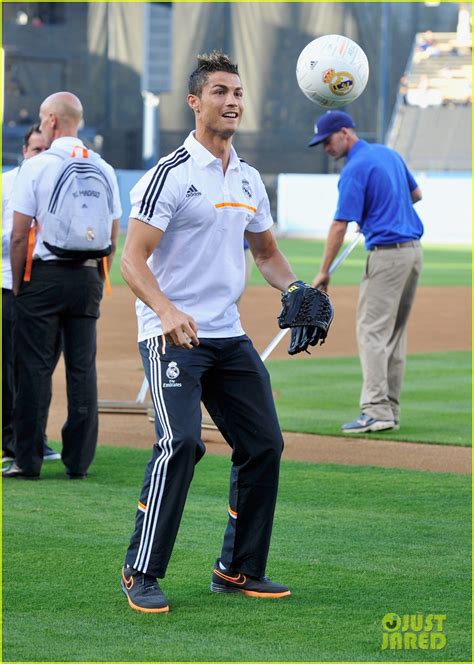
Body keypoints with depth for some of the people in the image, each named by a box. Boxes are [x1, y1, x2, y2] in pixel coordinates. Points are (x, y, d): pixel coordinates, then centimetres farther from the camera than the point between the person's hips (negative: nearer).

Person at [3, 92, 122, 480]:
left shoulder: (36, 167, -7)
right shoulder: (103, 170, 6)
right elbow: (112, 237, 9)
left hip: (44, 276, -4)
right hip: (88, 278, 4)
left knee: (34, 368, 0)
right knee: (83, 369, 7)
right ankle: (79, 461, 8)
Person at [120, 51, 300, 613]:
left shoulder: (249, 180, 13)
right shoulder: (171, 175, -10)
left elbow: (266, 251, 26)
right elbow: (133, 259, -17)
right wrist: (166, 311, -33)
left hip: (229, 336, 8)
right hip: (172, 335, -8)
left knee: (264, 444, 7)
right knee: (180, 443, -21)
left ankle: (238, 571, 20)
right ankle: (141, 573, -11)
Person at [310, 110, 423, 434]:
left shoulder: (355, 168, -12)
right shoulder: (390, 154, 14)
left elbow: (340, 225, -15)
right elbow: (416, 194, 26)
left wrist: (324, 272, -11)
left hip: (387, 253, -9)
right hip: (414, 250, 9)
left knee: (372, 331, -9)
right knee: (395, 333, 12)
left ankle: (376, 410, -16)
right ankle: (391, 411, 12)